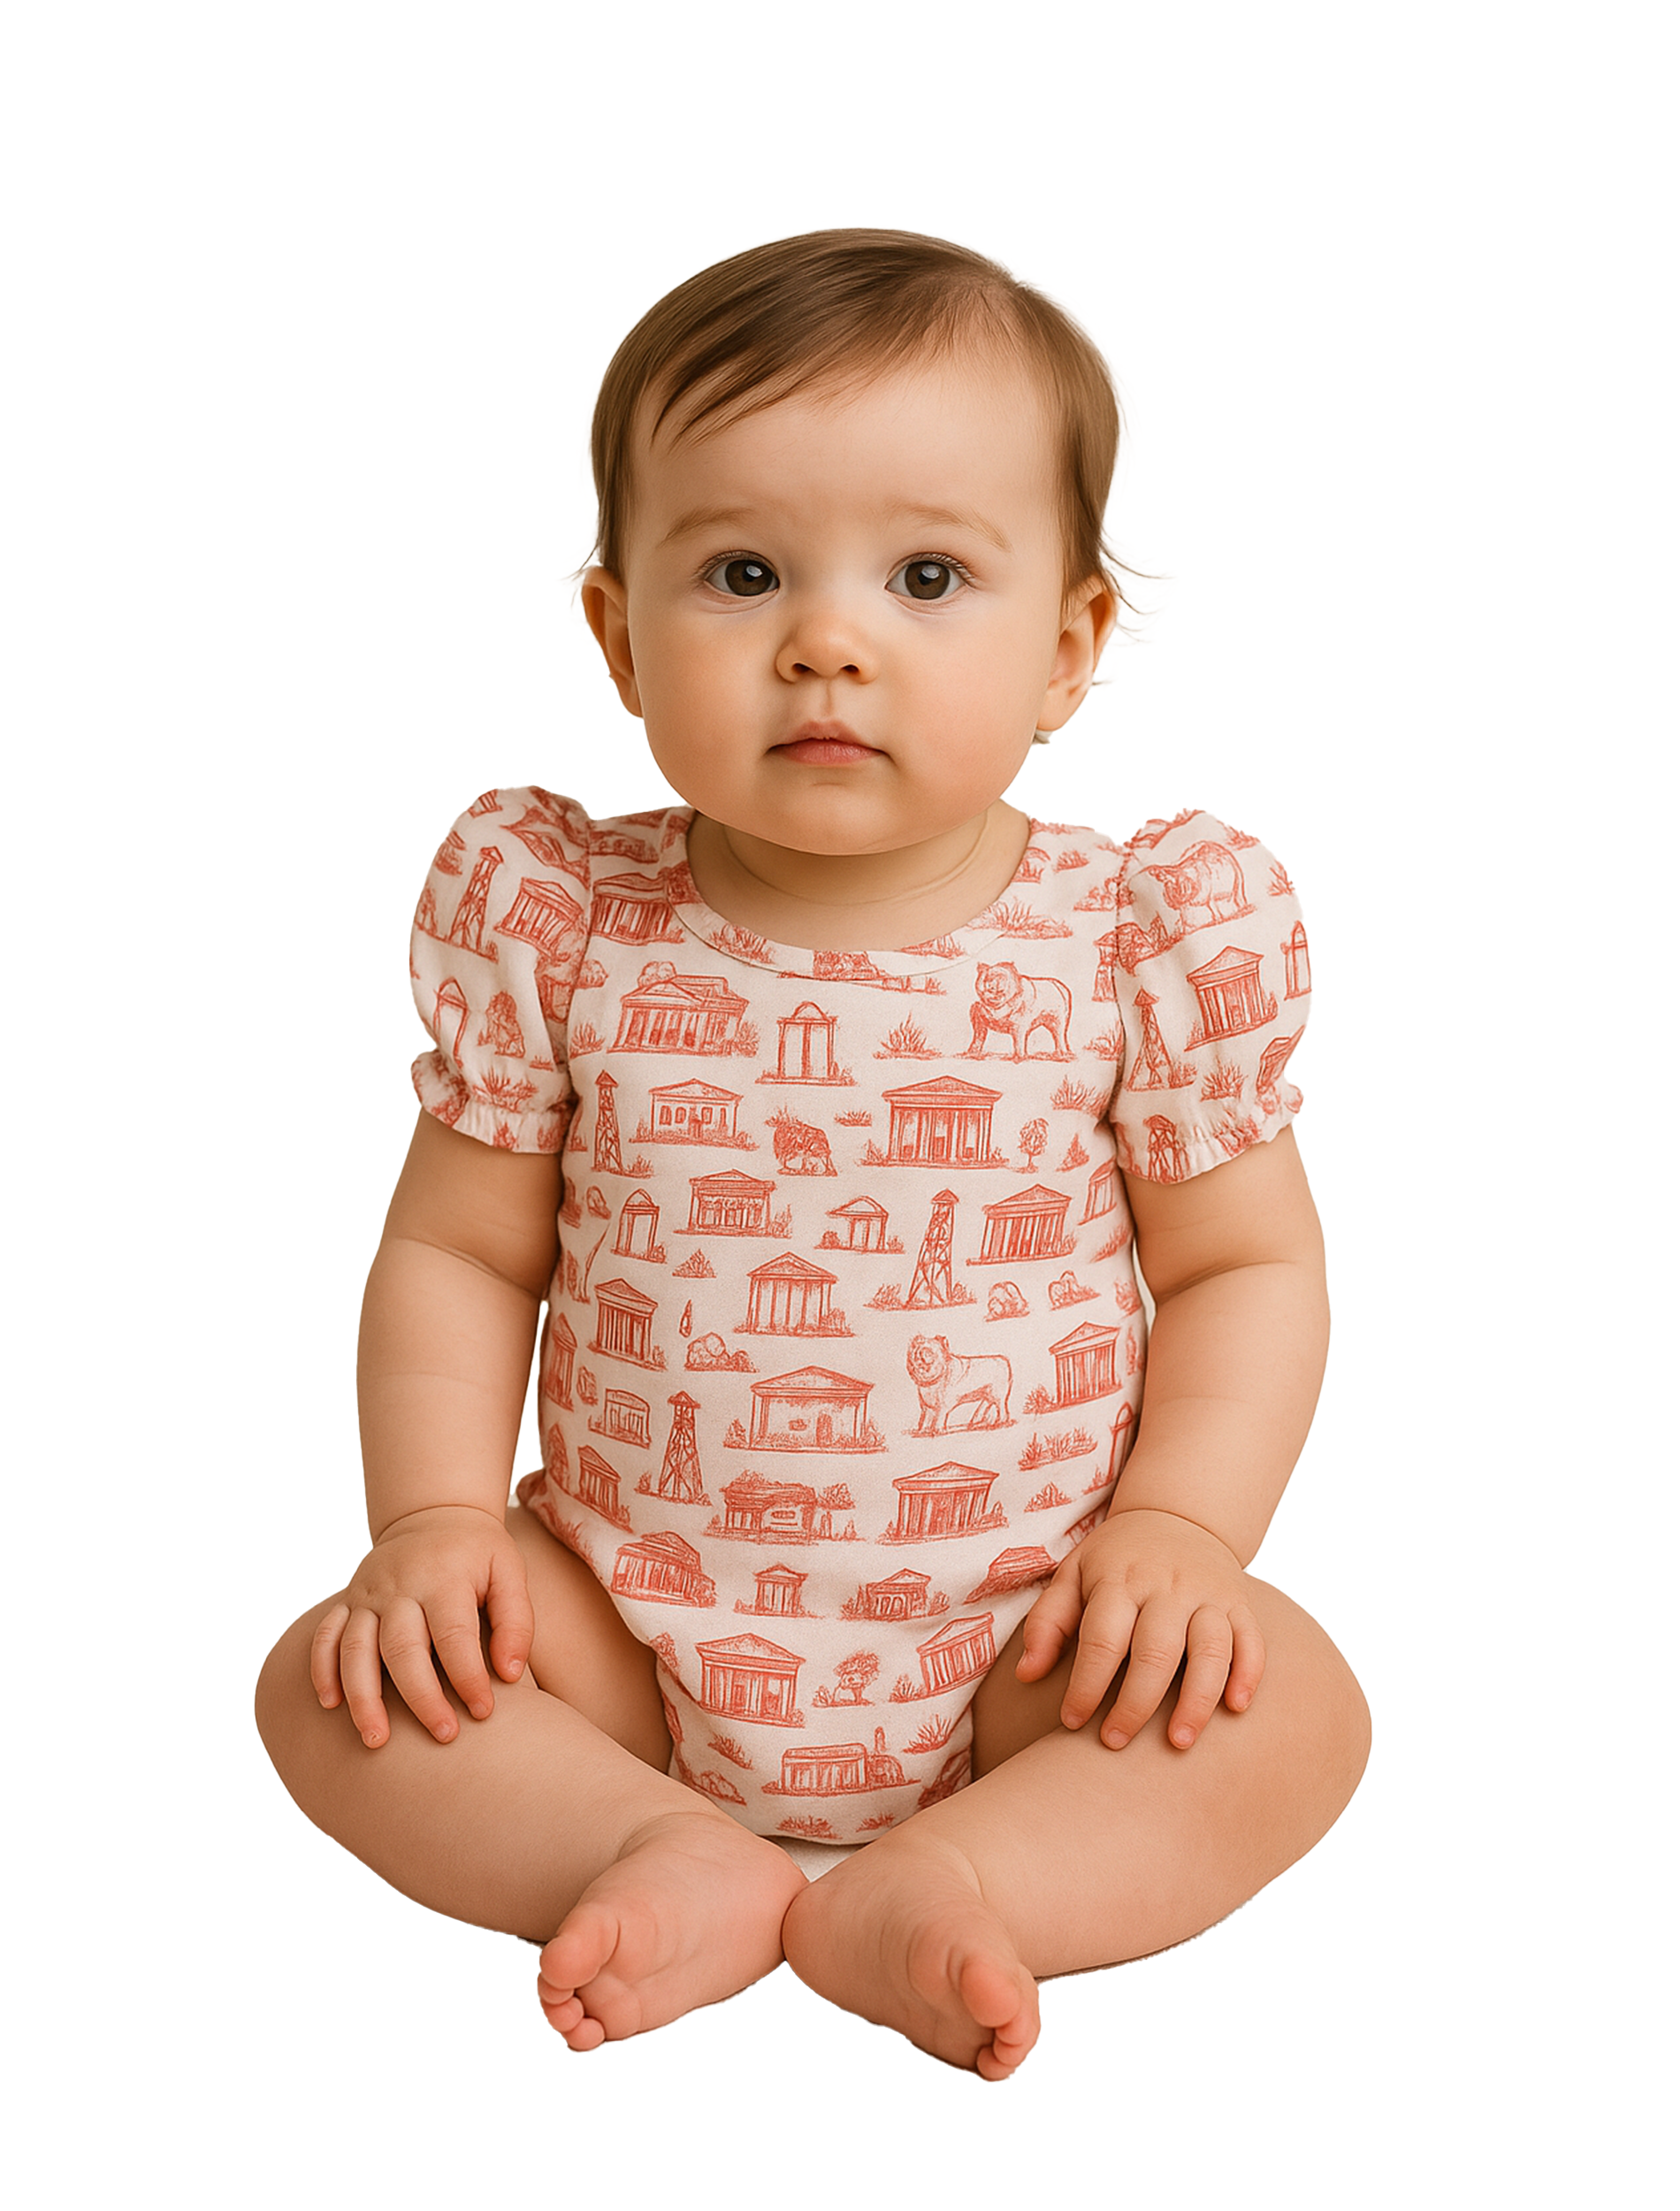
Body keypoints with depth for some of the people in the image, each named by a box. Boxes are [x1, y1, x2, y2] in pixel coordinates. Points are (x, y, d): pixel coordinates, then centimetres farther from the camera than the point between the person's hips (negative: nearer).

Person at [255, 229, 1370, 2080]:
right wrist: (435, 1520, -12)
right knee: (333, 1687, -14)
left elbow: (1246, 1262, -1)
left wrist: (1174, 1530, -14)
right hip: (630, 1622, 1)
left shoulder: (1146, 940, -10)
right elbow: (457, 1251, 1)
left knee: (1293, 1712, -22)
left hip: (1019, 1647, -1)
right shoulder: (560, 926, -8)